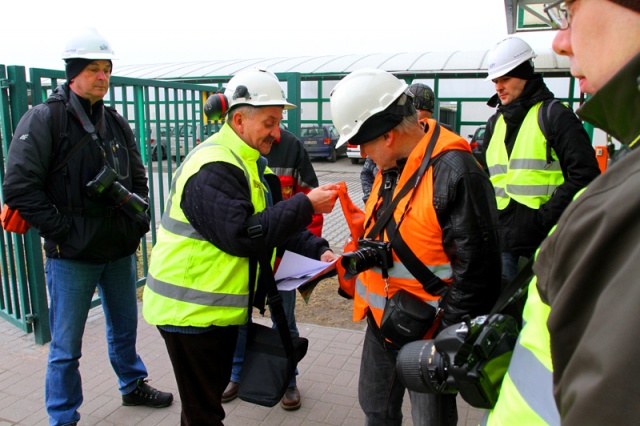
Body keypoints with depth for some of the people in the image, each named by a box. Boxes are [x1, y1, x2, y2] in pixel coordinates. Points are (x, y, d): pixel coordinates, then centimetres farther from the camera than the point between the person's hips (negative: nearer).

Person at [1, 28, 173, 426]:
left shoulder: (115, 122, 8)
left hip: (121, 248, 6)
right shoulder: (44, 118, -11)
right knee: (66, 345, 6)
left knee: (125, 327, 22)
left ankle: (133, 385, 44)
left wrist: (141, 217, 6)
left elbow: (138, 177, 19)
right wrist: (62, 231, -16)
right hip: (72, 255, -5)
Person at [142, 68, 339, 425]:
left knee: (212, 394, 25)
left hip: (219, 304, 9)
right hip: (191, 310, -9)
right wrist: (306, 205, -27)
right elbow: (242, 236, -31)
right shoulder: (213, 168, -23)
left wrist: (317, 250, -6)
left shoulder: (252, 163, 10)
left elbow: (274, 223, 9)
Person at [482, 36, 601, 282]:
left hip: (545, 243, -6)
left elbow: (585, 174, -11)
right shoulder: (495, 123, 18)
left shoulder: (554, 115, -3)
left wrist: (546, 217, -17)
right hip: (503, 241, 6)